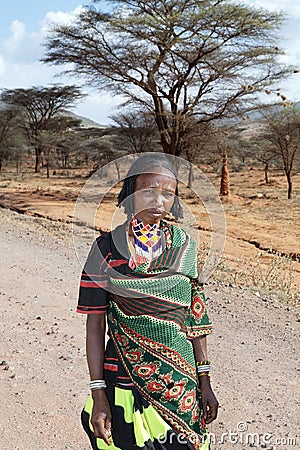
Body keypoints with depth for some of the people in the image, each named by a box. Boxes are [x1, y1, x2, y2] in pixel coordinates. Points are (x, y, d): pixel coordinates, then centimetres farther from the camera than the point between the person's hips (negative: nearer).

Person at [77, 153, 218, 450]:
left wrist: (204, 380, 4)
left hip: (180, 382, 2)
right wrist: (98, 394, -8)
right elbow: (95, 325, -7)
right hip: (123, 380, -2)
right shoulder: (106, 249, -9)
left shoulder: (185, 247, -2)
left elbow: (195, 316, 4)